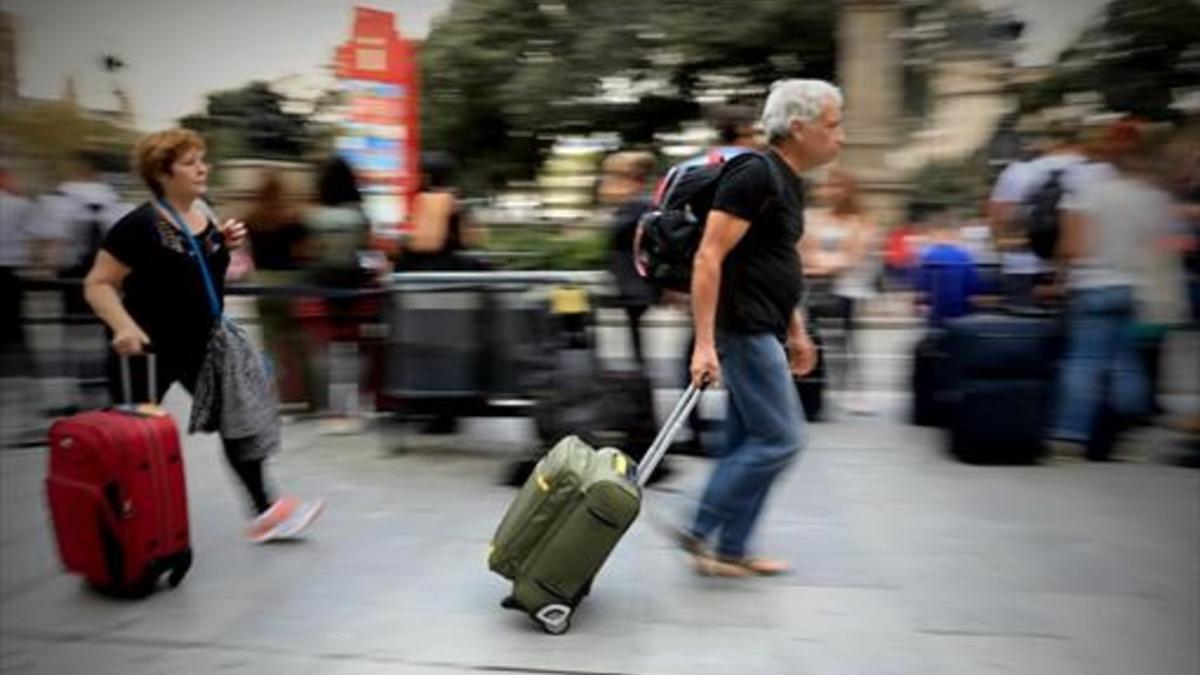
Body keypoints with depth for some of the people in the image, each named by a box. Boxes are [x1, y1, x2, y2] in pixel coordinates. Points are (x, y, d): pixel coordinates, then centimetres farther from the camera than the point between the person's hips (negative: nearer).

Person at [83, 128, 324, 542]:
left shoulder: (205, 215, 2)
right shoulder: (140, 225, -18)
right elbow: (98, 285, -16)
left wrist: (228, 247, -3)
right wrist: (124, 327, -30)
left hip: (201, 345, 6)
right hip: (148, 350, -6)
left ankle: (264, 511, 12)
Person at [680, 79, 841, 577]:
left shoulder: (786, 181, 16)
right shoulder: (755, 175, -15)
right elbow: (709, 259, -21)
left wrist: (796, 332, 22)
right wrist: (704, 344, -25)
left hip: (761, 330, 10)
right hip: (742, 329, -10)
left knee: (747, 442, 12)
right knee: (781, 439, -6)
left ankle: (730, 550, 22)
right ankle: (701, 531, 4)